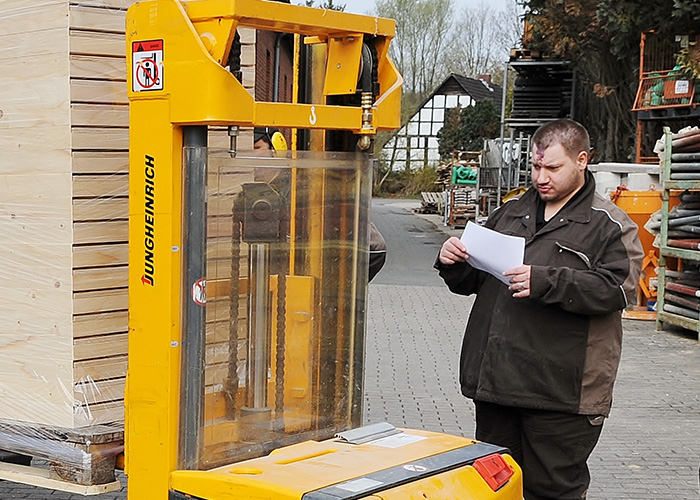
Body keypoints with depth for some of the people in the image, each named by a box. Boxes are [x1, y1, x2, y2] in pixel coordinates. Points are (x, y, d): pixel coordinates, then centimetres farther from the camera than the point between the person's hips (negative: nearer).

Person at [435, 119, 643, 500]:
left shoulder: (610, 225, 0)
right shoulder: (509, 213, 18)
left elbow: (617, 288, -16)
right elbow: (471, 282, 23)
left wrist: (545, 282, -23)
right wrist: (454, 264, 0)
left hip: (560, 396, -6)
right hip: (494, 381, 6)